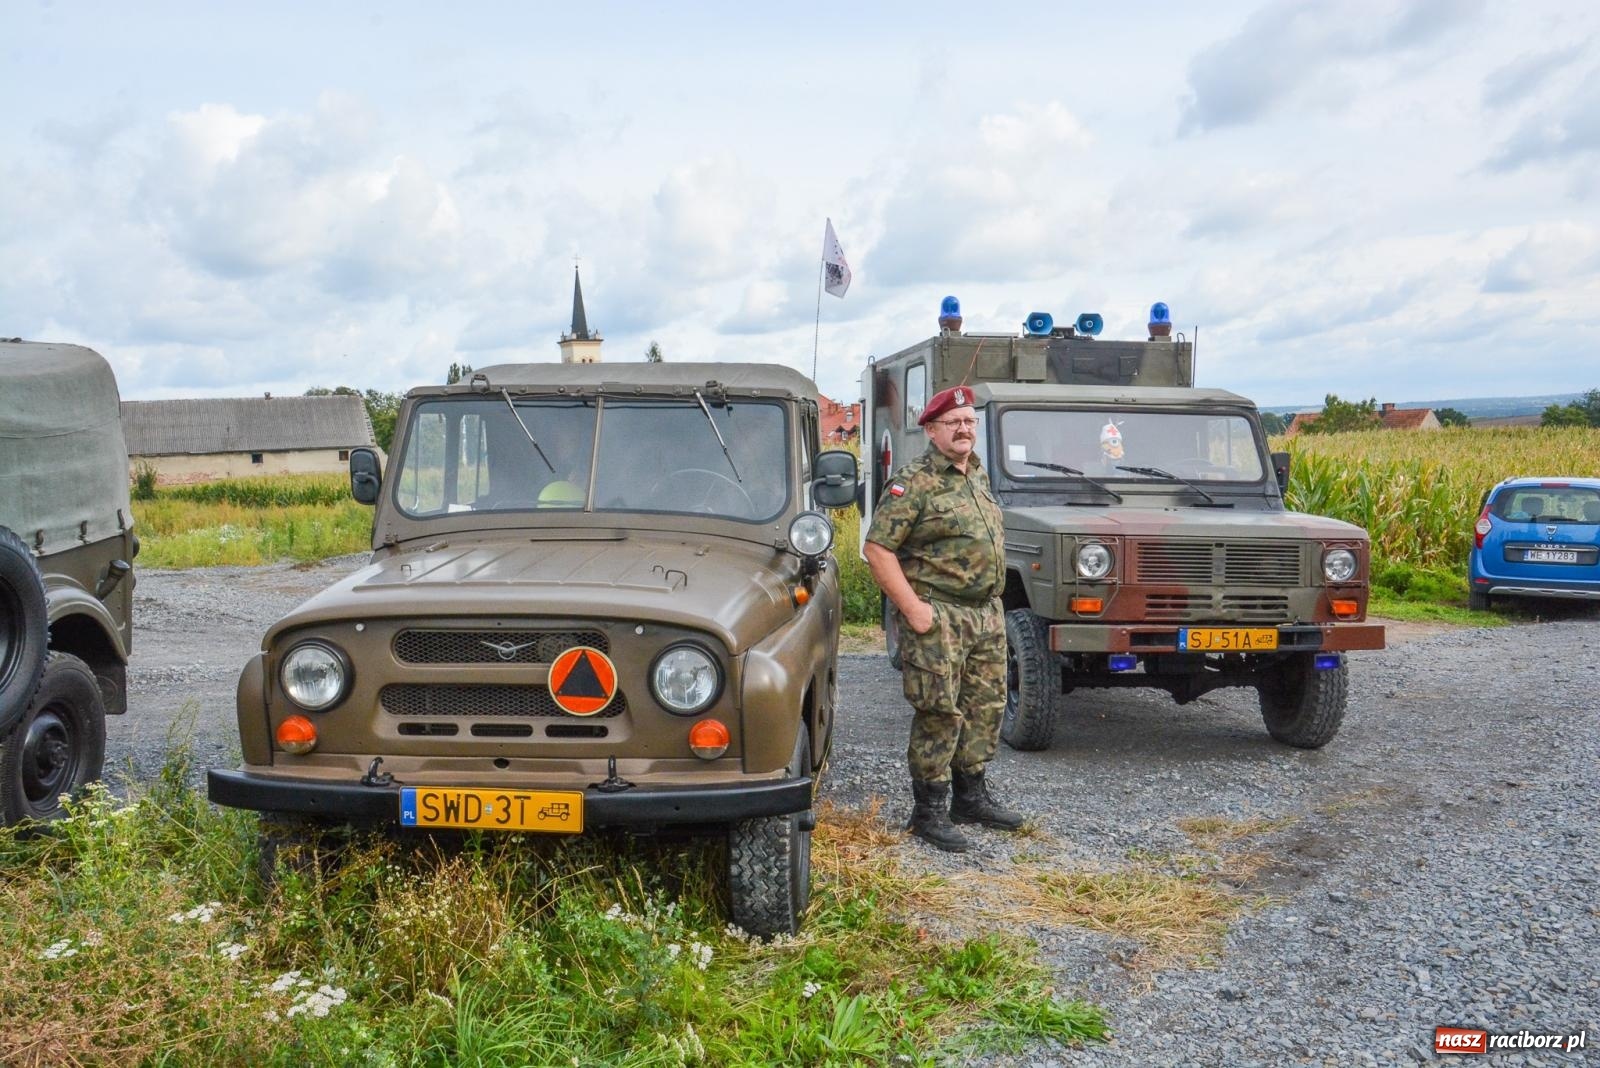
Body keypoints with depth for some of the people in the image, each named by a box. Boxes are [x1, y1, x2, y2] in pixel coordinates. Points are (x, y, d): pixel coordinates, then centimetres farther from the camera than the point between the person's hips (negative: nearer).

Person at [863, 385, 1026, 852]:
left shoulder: (978, 476, 14)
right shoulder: (913, 482, -12)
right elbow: (878, 549, -16)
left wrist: (994, 600, 17)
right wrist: (913, 608, -19)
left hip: (986, 613, 8)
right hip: (938, 618, -8)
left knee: (986, 706, 14)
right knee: (939, 714, -4)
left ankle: (971, 796, 29)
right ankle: (929, 811, 7)